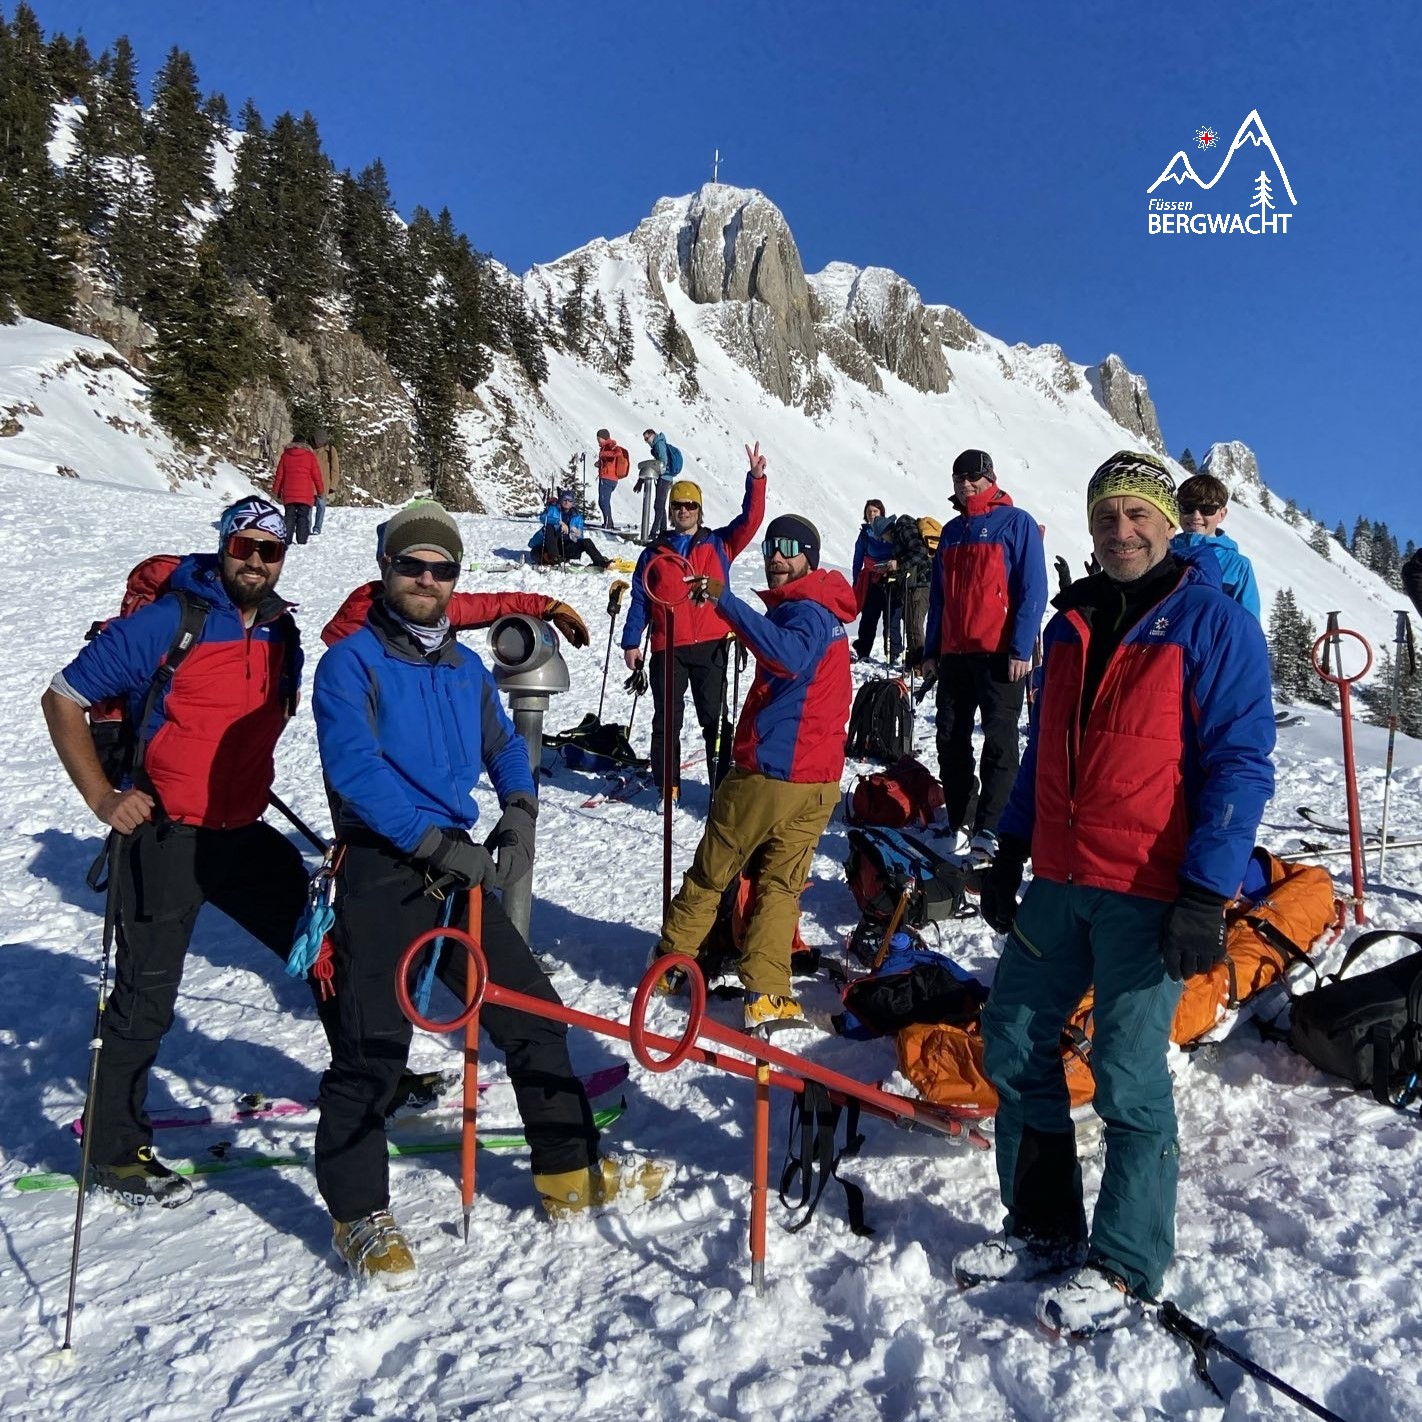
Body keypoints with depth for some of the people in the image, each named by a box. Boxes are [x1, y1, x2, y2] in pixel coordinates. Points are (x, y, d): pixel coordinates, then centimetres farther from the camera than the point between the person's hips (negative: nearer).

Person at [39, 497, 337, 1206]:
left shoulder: (282, 636, 6)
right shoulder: (165, 623, -12)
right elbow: (63, 699, -8)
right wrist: (101, 796, -14)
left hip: (245, 834, 6)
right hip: (165, 837, -6)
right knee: (146, 996, 1)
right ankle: (116, 1152, 20)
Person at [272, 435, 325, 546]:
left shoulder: (285, 455, 10)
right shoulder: (310, 455, 2)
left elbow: (279, 475, 11)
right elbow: (316, 475, 1)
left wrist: (276, 492, 17)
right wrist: (321, 491, 11)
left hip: (289, 494, 2)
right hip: (306, 495, -2)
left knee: (289, 517, 7)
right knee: (303, 518, -1)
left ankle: (287, 540, 2)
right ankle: (302, 541, -8)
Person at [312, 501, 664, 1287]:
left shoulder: (465, 668, 14)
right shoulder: (351, 661, -6)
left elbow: (504, 747, 20)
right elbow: (354, 767, -18)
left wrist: (519, 811, -1)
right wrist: (435, 841, -23)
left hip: (458, 869, 6)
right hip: (380, 874, -6)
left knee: (535, 1015, 8)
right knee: (372, 1047, -1)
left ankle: (571, 1174, 23)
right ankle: (360, 1215, 20)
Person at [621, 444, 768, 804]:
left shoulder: (719, 544, 10)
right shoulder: (654, 552, 13)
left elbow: (750, 520, -3)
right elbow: (640, 599, 11)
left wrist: (756, 479, -15)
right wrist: (631, 642, 4)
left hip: (711, 646, -1)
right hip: (667, 648, 1)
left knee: (715, 718, 1)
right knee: (666, 719, 6)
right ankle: (667, 786, 16)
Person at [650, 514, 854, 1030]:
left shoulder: (805, 611, -14)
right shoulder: (825, 611, 16)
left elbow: (790, 656, -37)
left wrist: (725, 601, -39)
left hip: (767, 772, -8)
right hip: (819, 780, 8)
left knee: (710, 873, 10)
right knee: (782, 885, 9)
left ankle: (671, 960, 26)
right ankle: (767, 996, 2)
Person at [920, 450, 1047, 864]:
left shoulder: (1017, 523, -2)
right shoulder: (951, 531, 16)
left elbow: (1033, 590, -8)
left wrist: (1021, 649, -16)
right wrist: (931, 649, 13)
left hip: (999, 654, -6)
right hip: (954, 654, 6)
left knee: (999, 744, -3)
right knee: (951, 741, 8)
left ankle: (988, 832, 0)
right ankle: (957, 826, 17)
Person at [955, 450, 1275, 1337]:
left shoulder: (1214, 625, -6)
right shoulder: (1073, 623, 14)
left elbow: (1242, 764, -11)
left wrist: (1207, 894, -18)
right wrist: (1012, 851, 16)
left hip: (1153, 893, -7)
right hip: (1061, 881, 7)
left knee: (1128, 1077, -1)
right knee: (1013, 1043, 9)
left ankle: (1124, 1267, 18)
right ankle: (1044, 1228, 27)